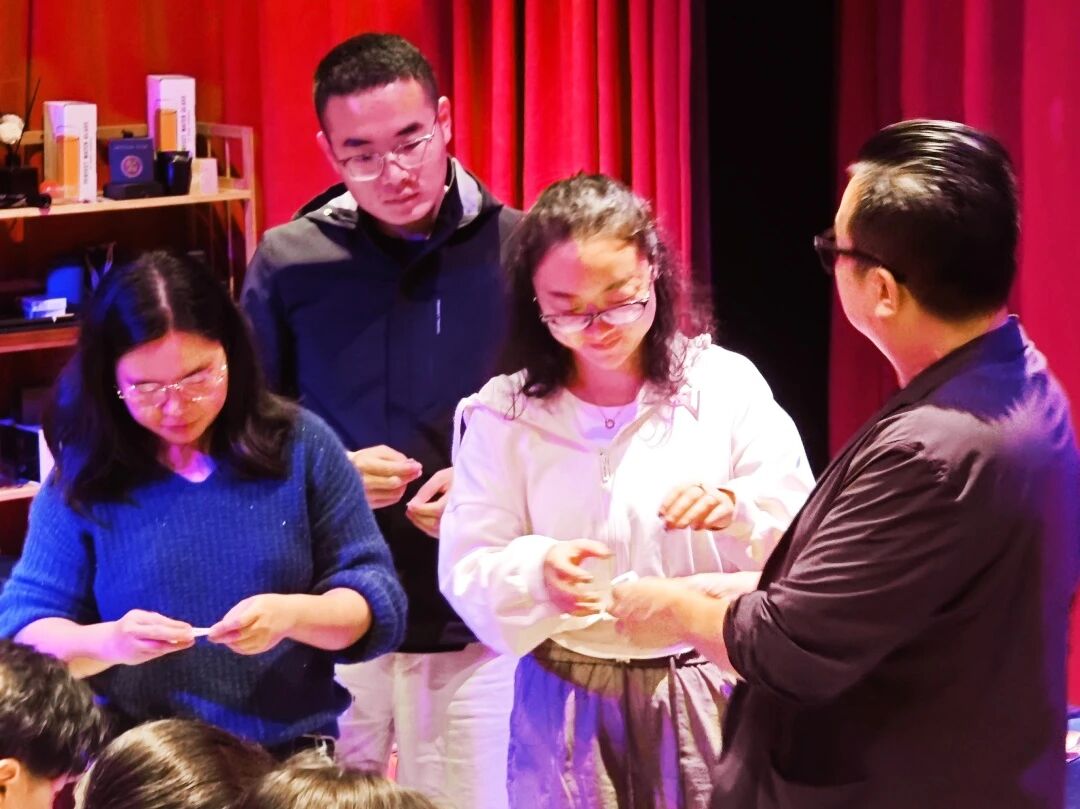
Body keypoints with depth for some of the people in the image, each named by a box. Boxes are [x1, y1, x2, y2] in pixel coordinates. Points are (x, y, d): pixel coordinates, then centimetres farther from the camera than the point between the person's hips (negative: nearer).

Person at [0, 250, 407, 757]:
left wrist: (293, 615, -16)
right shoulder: (82, 477, 2)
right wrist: (107, 642, -17)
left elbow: (380, 605, 4)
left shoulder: (301, 445, 3)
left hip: (294, 757, 0)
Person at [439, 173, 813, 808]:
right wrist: (537, 574, -26)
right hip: (568, 705, 0)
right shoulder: (504, 415, -3)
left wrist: (737, 512, -25)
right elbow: (467, 571, -5)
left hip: (708, 694, 0)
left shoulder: (727, 386, -5)